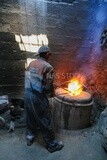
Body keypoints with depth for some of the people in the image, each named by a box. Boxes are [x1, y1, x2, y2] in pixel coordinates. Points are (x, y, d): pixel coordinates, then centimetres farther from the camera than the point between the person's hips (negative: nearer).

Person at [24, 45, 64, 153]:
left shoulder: (31, 63, 5)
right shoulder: (47, 67, -15)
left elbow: (28, 79, 7)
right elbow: (48, 86, -16)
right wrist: (52, 91, 5)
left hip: (27, 94, 7)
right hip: (37, 97, -7)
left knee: (31, 117, 24)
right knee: (45, 121, 8)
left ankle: (30, 137, 44)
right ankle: (52, 144, 27)